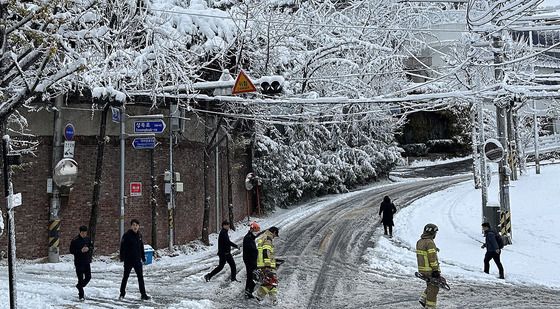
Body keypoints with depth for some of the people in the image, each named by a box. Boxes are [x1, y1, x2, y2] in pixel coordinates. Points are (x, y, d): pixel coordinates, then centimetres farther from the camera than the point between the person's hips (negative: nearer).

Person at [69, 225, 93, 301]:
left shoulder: (88, 239, 6)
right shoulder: (75, 240, -10)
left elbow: (92, 247, 15)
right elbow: (72, 251, -10)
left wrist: (88, 249, -8)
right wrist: (81, 251, -22)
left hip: (87, 261, 5)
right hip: (79, 262, -5)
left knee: (88, 277, 10)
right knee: (80, 279, -2)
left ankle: (79, 286, 36)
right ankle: (81, 295, 7)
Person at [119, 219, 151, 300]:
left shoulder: (139, 235, 6)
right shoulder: (127, 235, -11)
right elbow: (123, 247, -13)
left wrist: (143, 257, 16)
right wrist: (122, 257, -19)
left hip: (137, 260, 4)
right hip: (128, 260, -4)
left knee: (140, 277, 2)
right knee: (125, 277, 8)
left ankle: (143, 295, 4)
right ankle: (122, 294, 21)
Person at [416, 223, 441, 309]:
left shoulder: (419, 242, 8)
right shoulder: (430, 243, -20)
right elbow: (433, 258, -22)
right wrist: (436, 270, -19)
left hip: (422, 269, 9)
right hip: (430, 270, -8)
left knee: (430, 285, 24)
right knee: (433, 288, 2)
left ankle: (423, 299, 15)